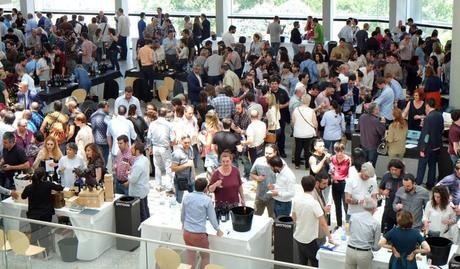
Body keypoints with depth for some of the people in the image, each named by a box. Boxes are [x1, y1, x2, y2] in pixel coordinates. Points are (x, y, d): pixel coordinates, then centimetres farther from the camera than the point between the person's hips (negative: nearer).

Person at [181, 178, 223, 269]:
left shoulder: (187, 197, 0)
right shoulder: (207, 200, -12)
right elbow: (212, 217, -5)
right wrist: (218, 230, 12)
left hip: (187, 232, 4)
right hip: (199, 234, -4)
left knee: (191, 257, 15)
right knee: (205, 257, 16)